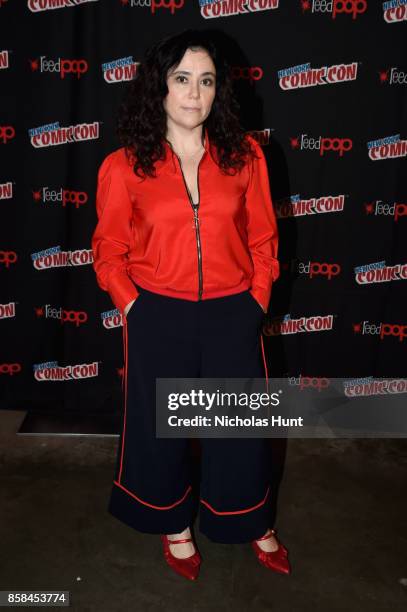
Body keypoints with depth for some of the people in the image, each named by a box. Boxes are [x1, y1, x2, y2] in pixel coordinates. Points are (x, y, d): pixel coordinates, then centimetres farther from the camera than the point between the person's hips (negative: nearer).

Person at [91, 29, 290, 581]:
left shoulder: (244, 155, -2)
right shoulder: (124, 167, -6)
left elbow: (262, 239, 4)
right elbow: (109, 249, 2)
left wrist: (257, 302, 0)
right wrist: (132, 307, -6)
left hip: (232, 315, 1)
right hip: (158, 318, -1)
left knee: (242, 425, 15)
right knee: (159, 427, 15)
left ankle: (253, 523, 42)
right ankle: (173, 523, 43)